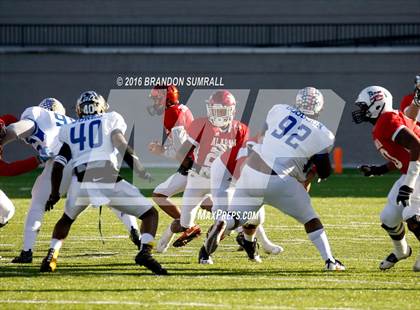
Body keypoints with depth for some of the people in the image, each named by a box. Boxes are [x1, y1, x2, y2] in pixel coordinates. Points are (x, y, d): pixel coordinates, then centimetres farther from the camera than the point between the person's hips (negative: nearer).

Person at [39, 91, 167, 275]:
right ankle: (145, 252, -16)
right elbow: (121, 144, 0)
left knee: (67, 218, 33)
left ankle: (52, 255, 16)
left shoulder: (70, 130, 25)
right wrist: (141, 171, 0)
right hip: (107, 178, -3)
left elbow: (58, 164, 17)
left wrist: (54, 194, 26)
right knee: (150, 214, 8)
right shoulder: (110, 119, 18)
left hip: (80, 182, 3)